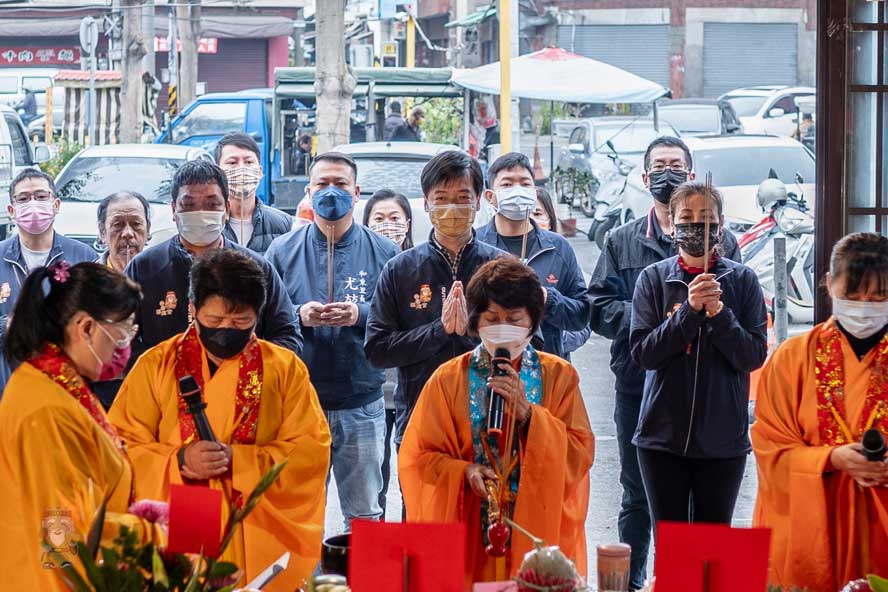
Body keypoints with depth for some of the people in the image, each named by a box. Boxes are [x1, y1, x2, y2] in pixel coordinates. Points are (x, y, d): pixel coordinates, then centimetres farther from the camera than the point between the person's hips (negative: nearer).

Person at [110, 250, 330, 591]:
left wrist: (236, 460, -17)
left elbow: (312, 451, -4)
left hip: (259, 545, 0)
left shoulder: (285, 368, 3)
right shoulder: (155, 366, 3)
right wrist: (178, 461, -20)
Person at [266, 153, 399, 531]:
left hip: (361, 404, 0)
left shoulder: (383, 252, 5)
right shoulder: (283, 251, 7)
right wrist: (299, 316, -15)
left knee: (364, 515, 7)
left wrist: (360, 314, -18)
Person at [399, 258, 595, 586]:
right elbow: (419, 457, 1)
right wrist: (463, 472, -17)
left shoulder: (559, 376, 3)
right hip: (470, 535, 0)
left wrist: (527, 413, -17)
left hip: (539, 530, 0)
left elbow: (581, 455, -5)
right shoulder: (449, 379, 2)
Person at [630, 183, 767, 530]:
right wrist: (690, 310, -16)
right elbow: (643, 352, -6)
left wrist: (718, 313, -17)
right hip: (664, 433, 0)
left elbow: (754, 356, -3)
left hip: (723, 437, 0)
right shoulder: (654, 278, 2)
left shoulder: (742, 280, 1)